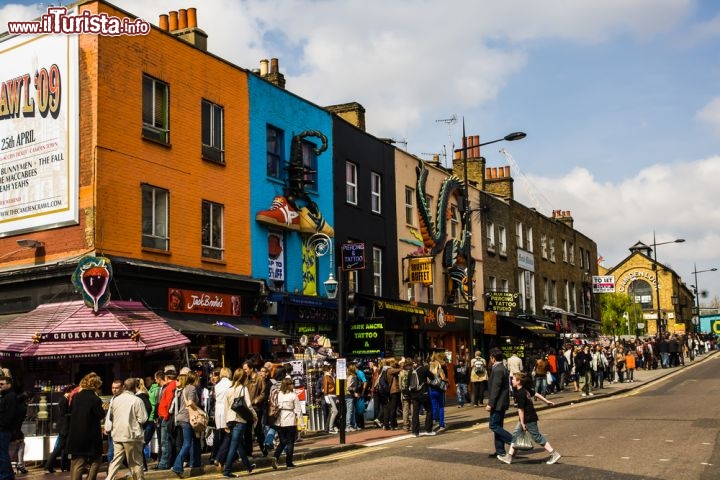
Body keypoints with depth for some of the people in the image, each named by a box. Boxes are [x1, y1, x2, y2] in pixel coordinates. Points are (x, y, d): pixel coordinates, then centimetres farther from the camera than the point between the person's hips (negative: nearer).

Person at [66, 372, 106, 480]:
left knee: (77, 465, 8)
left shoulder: (75, 396, 1)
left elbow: (71, 411, 13)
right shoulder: (95, 399, -17)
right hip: (91, 437, -5)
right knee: (95, 461, 14)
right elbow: (101, 415, -13)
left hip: (76, 436, 5)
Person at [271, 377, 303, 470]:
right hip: (290, 421, -3)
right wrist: (300, 420, -1)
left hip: (279, 421, 3)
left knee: (282, 441, 15)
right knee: (290, 442, 8)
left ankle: (275, 457, -8)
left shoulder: (278, 395, 2)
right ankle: (289, 463, 8)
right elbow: (298, 409, -6)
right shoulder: (293, 395, -6)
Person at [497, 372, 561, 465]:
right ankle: (509, 457, 12)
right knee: (515, 435, 10)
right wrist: (547, 401, 29)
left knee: (537, 437, -1)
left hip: (529, 419, -10)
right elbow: (535, 394, 17)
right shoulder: (526, 389, 5)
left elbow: (521, 409, -22)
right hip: (531, 417, 10)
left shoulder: (520, 394, -23)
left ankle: (554, 454, 8)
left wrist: (522, 423, -17)